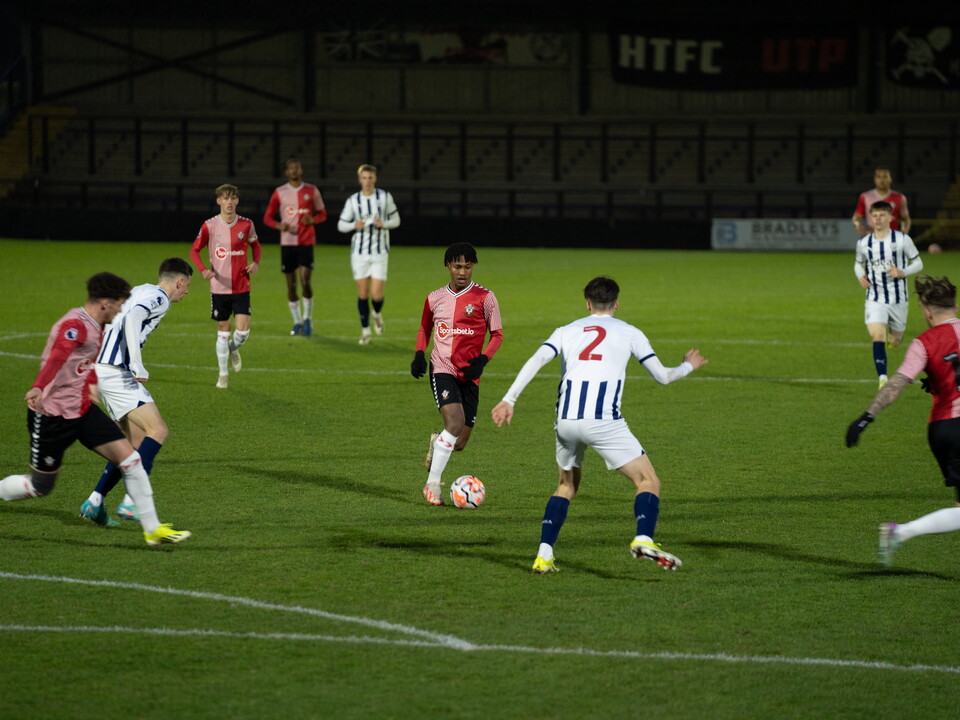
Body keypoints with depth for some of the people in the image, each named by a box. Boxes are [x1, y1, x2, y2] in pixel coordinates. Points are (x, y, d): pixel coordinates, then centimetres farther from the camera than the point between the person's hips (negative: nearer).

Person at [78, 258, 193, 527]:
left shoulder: (141, 291, 20)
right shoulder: (159, 298, -8)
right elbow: (132, 318, -26)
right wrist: (137, 366, -28)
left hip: (102, 371, 10)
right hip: (116, 374, -10)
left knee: (135, 440, 13)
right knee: (158, 431, -13)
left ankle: (94, 503, 11)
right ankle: (131, 502, -20)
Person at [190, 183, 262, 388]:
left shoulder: (246, 224, -2)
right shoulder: (210, 226, -5)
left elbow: (255, 245, 16)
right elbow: (194, 250, 3)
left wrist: (256, 263, -4)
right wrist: (203, 270, -15)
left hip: (241, 286, 0)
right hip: (219, 287, 0)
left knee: (243, 330, -10)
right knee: (223, 330, 6)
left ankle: (233, 349, 26)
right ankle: (222, 375, 19)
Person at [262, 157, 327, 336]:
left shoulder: (311, 191, 4)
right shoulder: (279, 193, 4)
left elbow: (322, 214, 11)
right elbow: (267, 217, 8)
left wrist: (312, 219, -12)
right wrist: (279, 225, -14)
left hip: (306, 243, -1)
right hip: (287, 243, 1)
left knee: (305, 282, -12)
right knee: (291, 285, 3)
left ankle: (307, 318, 6)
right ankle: (297, 322, 15)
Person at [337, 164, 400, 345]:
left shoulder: (385, 197, 0)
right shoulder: (353, 201, 1)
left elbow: (396, 220, 8)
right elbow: (341, 225, 8)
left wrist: (383, 224, -14)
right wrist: (354, 225, -14)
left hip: (380, 253, -1)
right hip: (359, 252, 1)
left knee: (377, 295, -8)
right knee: (362, 293, 2)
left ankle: (377, 314, 27)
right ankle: (365, 330, 17)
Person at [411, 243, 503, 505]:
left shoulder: (485, 298, 0)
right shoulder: (435, 298, 7)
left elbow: (497, 335, 5)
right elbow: (425, 328, 24)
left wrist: (483, 359, -12)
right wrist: (419, 354, 5)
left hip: (469, 375, 1)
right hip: (442, 370, -1)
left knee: (460, 443, 2)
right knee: (455, 422, -25)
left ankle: (437, 442, 40)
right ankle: (433, 484, -16)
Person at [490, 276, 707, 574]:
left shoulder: (567, 331, 20)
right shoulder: (628, 332, 15)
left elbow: (535, 361, 4)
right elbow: (662, 376, 15)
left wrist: (509, 400, 2)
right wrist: (688, 366, 36)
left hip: (566, 421, 4)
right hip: (604, 421, -3)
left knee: (567, 485, 25)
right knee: (648, 481, 4)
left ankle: (544, 555, 13)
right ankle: (644, 540, -24)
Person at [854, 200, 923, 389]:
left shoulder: (902, 240, -8)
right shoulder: (863, 243, -1)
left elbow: (918, 263, 0)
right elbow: (859, 264, 17)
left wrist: (902, 272, -20)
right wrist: (860, 277, -6)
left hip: (898, 299, 0)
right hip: (875, 300, 0)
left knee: (895, 341, 15)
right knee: (877, 336, -21)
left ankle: (895, 333, 54)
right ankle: (882, 378, -21)